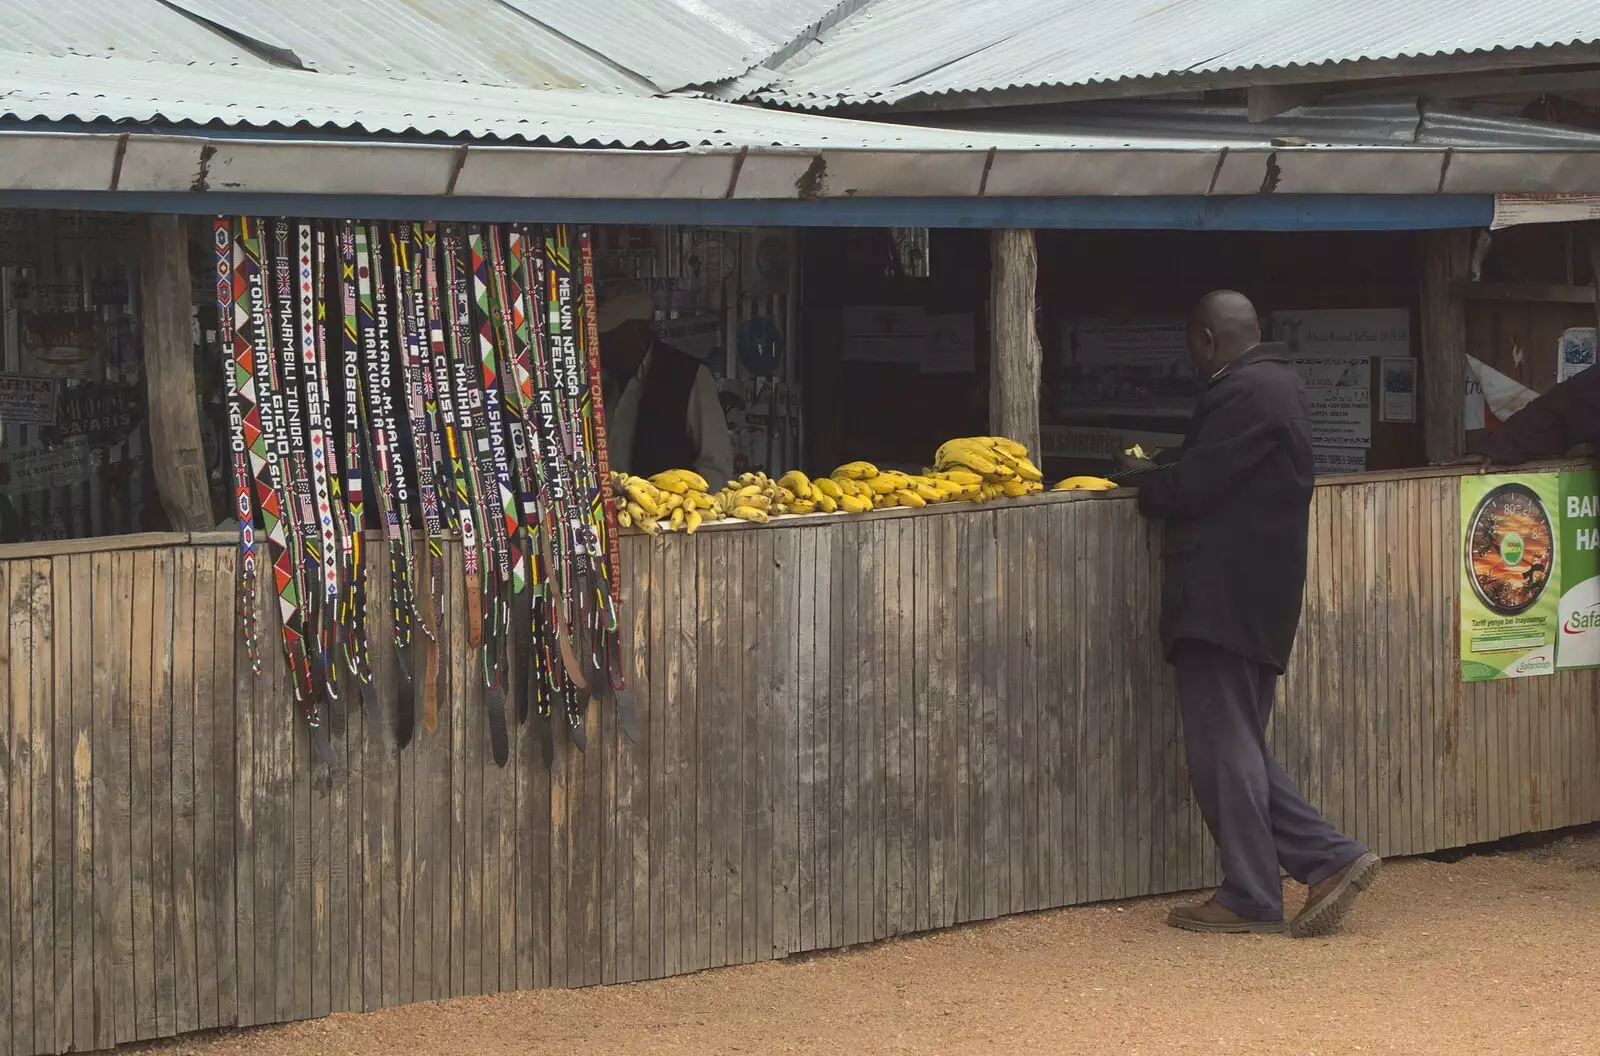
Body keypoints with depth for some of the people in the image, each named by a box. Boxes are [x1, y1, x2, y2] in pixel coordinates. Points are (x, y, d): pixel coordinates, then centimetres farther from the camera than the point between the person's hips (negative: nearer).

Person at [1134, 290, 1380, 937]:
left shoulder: (1243, 393, -16)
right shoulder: (1279, 386, 18)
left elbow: (1192, 486, -17)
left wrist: (1144, 487, 2)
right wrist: (1160, 478, 15)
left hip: (1222, 602, -10)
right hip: (1259, 602, 10)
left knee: (1225, 751, -3)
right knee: (1237, 748, 14)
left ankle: (1250, 898, 4)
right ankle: (1331, 860, 12)